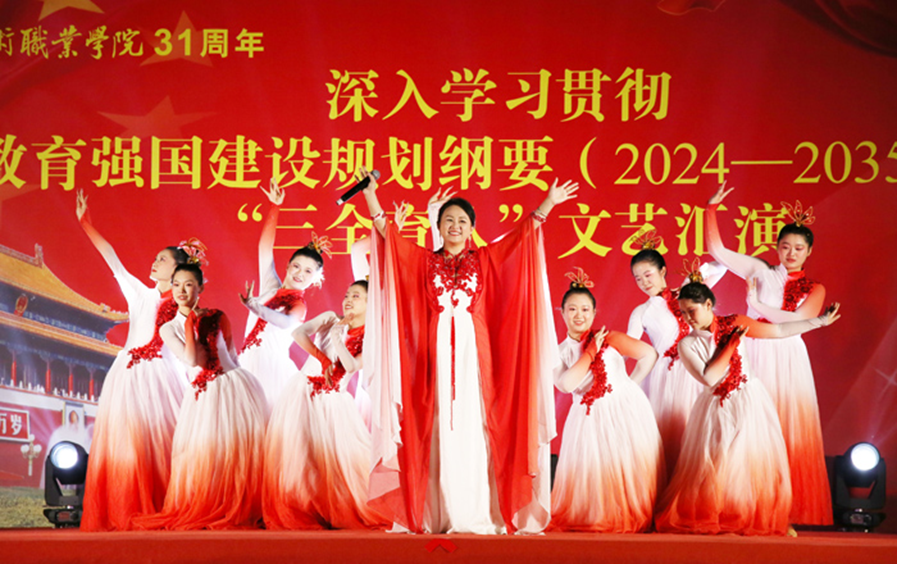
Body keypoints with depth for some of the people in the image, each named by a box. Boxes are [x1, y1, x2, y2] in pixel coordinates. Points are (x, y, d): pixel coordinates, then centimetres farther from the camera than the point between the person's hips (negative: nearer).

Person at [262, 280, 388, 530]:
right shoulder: (330, 319, 5)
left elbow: (352, 366, -15)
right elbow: (298, 333, -10)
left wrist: (336, 337, -14)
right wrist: (323, 359, -12)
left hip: (333, 400, -1)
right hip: (303, 391, 1)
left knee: (343, 454, -10)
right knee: (296, 450, -5)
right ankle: (299, 512, 0)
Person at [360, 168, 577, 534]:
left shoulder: (485, 260, 12)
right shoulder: (424, 262, 13)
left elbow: (523, 233, 9)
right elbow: (386, 232, 9)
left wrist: (548, 204, 3)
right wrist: (370, 193, 3)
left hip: (473, 353, -1)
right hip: (437, 353, 1)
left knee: (472, 427, -6)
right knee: (439, 430, -3)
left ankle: (476, 515, -7)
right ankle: (440, 515, -3)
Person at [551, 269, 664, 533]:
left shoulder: (609, 339, -2)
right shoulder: (560, 352, 4)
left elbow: (649, 354, -1)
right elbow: (565, 384, -15)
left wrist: (631, 383, 0)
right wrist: (590, 353, -11)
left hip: (624, 411, -2)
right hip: (589, 418, 2)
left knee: (627, 468, -3)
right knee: (591, 468, -3)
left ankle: (634, 517, 5)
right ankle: (595, 517, 10)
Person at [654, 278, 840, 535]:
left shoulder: (734, 324, 1)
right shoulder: (687, 345, -4)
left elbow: (779, 331, 6)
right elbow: (709, 378, -16)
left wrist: (819, 321, 8)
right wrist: (731, 343, -13)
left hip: (750, 402, 1)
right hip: (718, 410, -1)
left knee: (757, 461, -1)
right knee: (716, 465, -7)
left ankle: (761, 519, 6)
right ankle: (711, 521, 2)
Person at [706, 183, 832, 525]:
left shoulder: (813, 289, 8)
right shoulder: (760, 271, 10)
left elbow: (798, 321, -9)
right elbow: (717, 251, 10)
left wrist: (757, 306, -7)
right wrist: (712, 209, 5)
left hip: (787, 360, 0)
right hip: (754, 356, 0)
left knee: (790, 433, -4)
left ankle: (793, 509, 0)